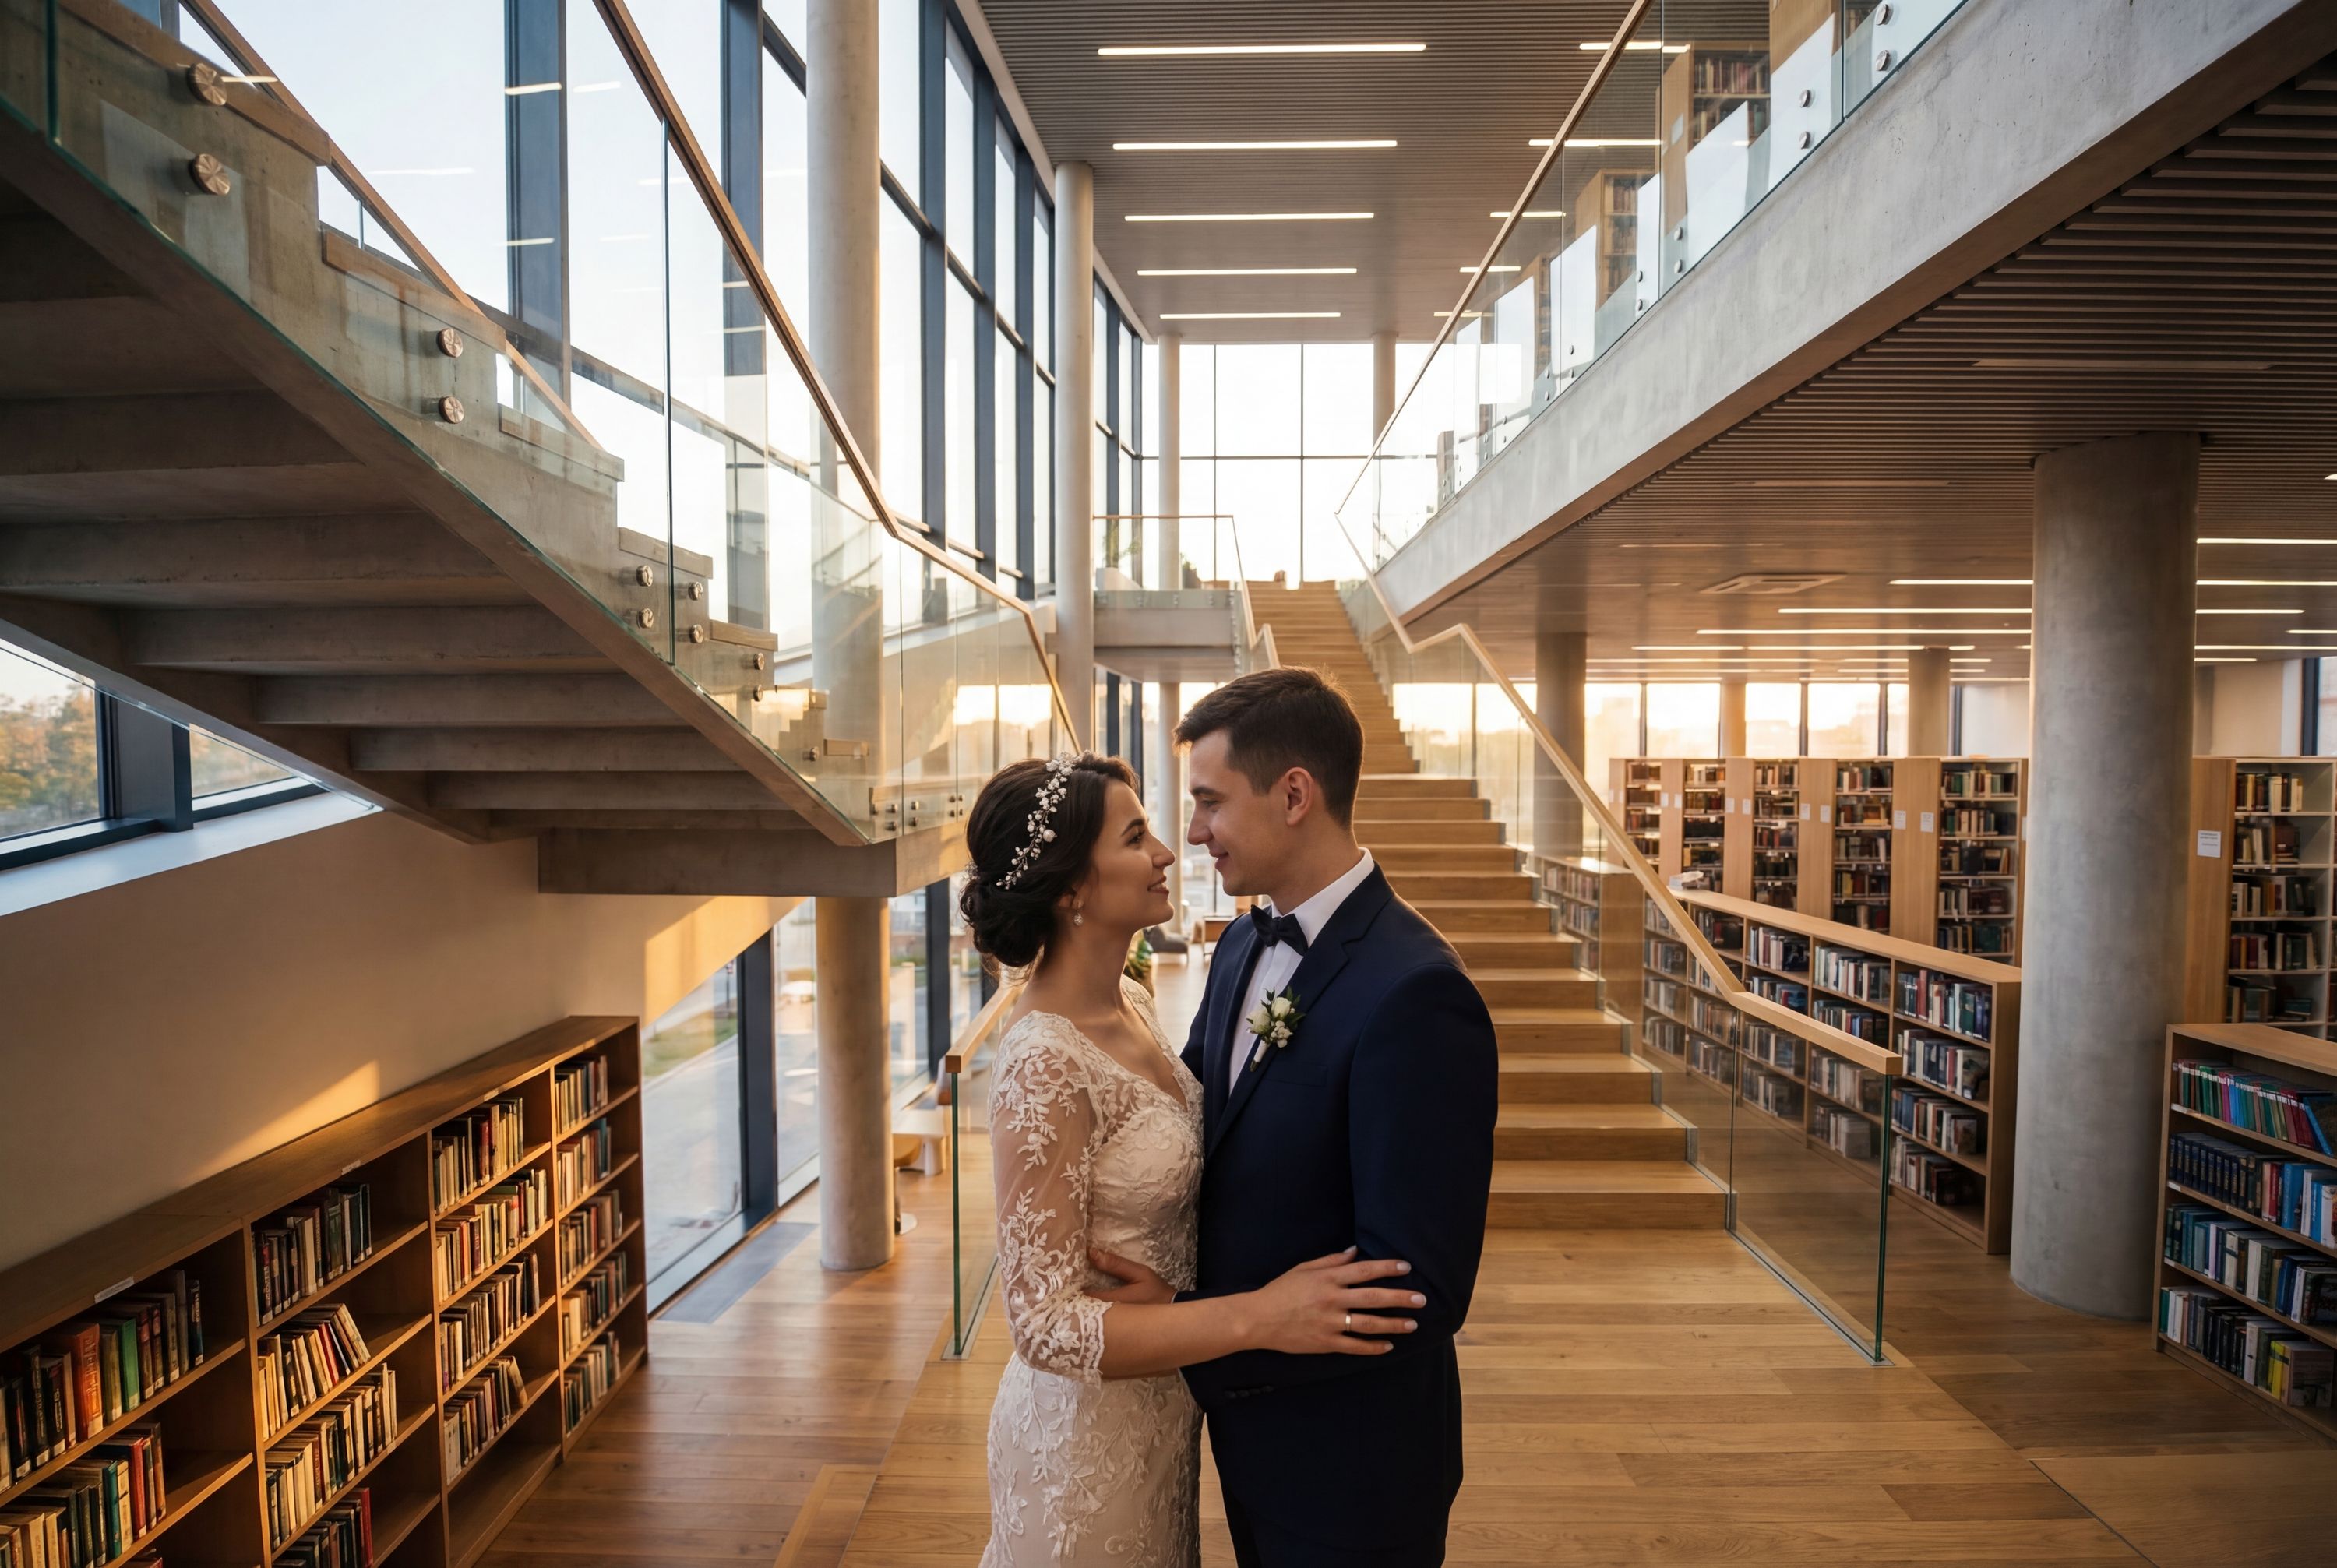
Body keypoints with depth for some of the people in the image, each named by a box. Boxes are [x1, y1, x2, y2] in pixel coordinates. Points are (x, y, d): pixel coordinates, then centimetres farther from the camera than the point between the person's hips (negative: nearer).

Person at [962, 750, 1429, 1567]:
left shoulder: (1132, 1001, -3)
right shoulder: (1043, 1065, -29)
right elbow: (1045, 1325, -26)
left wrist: (1162, 1281, -10)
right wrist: (1257, 1317, -30)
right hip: (1091, 1428, -7)